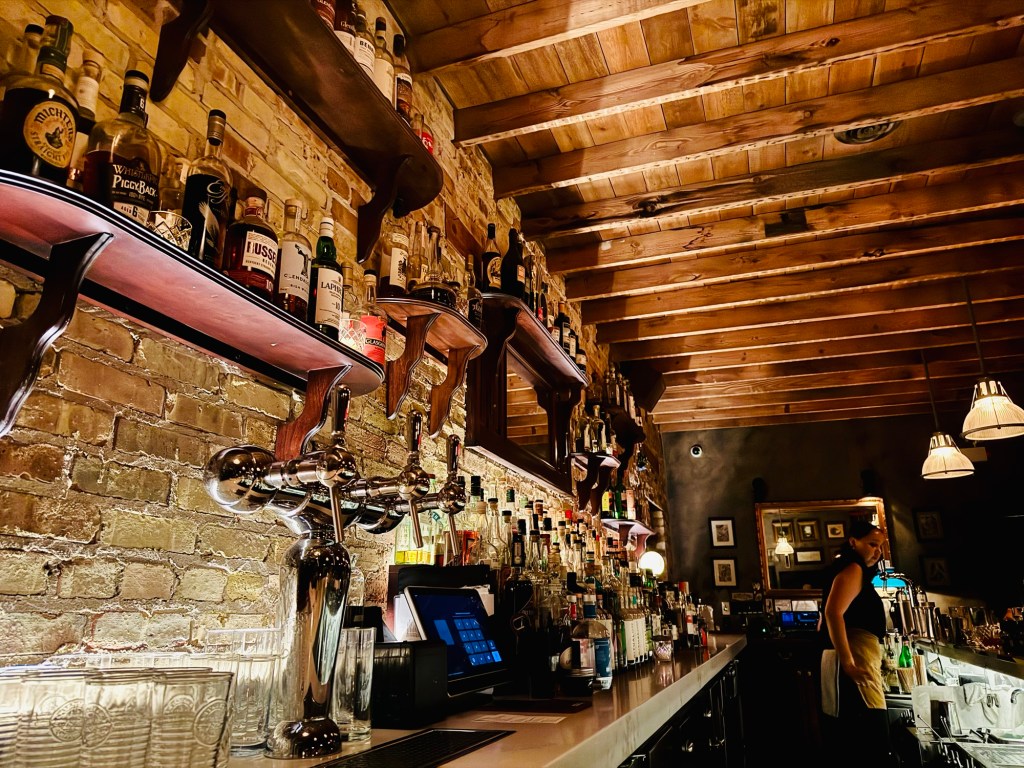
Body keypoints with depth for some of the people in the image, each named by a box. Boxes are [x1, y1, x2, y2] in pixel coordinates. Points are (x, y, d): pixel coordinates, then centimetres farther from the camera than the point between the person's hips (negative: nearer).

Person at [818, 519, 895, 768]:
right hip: (856, 660, -10)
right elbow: (833, 613, -22)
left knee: (848, 747, 10)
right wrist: (848, 663, -24)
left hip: (856, 660, 10)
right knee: (873, 748, -14)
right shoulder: (852, 569, -7)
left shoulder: (854, 570, 23)